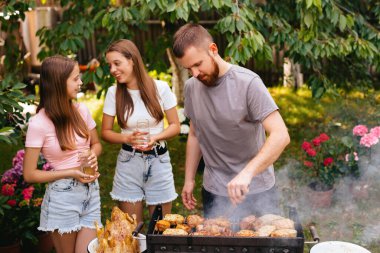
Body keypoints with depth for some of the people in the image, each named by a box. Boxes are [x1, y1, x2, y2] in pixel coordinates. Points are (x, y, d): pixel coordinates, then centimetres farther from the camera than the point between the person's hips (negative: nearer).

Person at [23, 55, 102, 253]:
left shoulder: (81, 110, -2)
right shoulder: (39, 123, -16)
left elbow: (96, 144, 14)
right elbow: (29, 174, -11)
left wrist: (93, 155, -8)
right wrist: (71, 173, -17)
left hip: (91, 191, 4)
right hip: (63, 196, -4)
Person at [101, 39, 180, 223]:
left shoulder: (160, 88, -8)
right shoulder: (113, 93, -5)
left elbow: (175, 126, -1)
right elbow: (105, 132, 2)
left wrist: (155, 137, -19)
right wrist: (127, 138, -17)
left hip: (159, 161, 0)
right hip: (128, 162, 1)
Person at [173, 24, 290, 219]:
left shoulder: (248, 82, -17)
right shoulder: (191, 87, 1)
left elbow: (281, 136, -25)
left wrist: (247, 173, -36)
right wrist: (189, 179, 11)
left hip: (257, 191, -4)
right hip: (213, 192, 4)